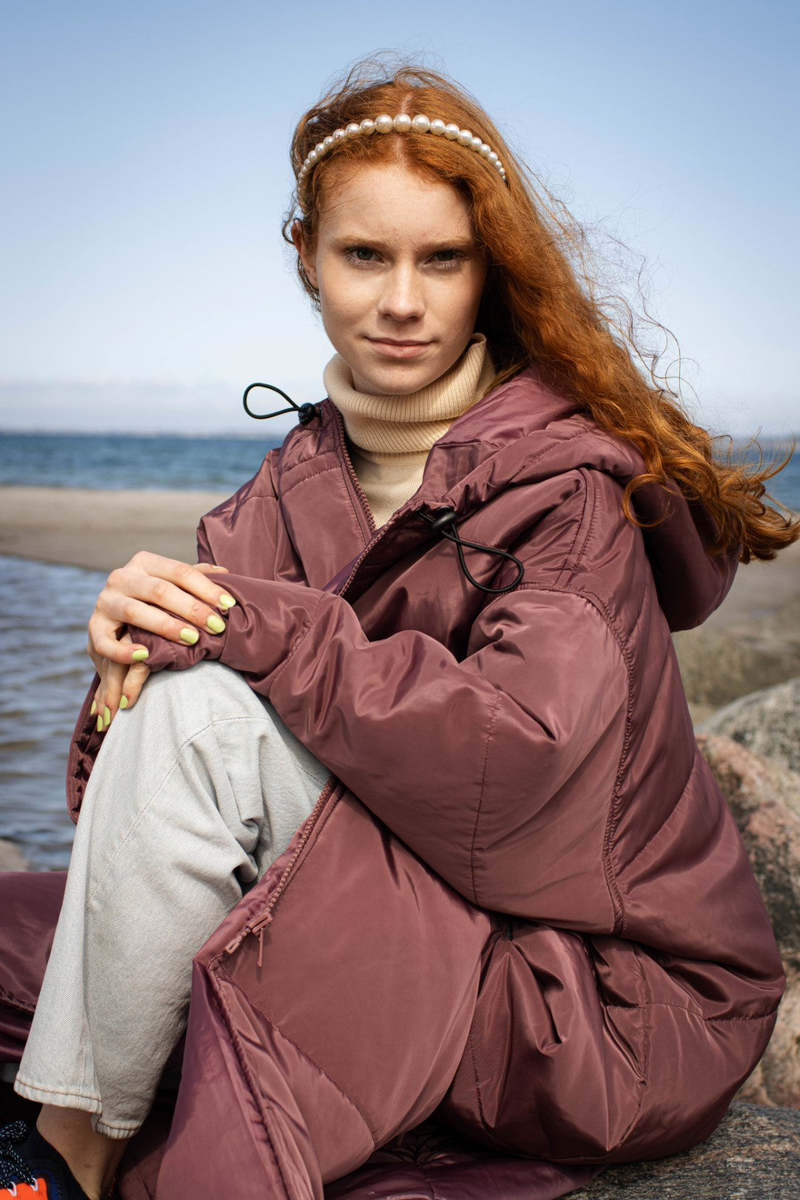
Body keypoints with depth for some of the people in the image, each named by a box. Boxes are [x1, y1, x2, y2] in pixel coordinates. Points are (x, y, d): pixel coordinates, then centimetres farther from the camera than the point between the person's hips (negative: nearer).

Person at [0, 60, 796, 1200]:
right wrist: (145, 626, -24)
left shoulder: (566, 478, -15)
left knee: (199, 712, -22)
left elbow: (516, 758, -27)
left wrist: (257, 625, -23)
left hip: (618, 999, -6)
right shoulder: (308, 471, 7)